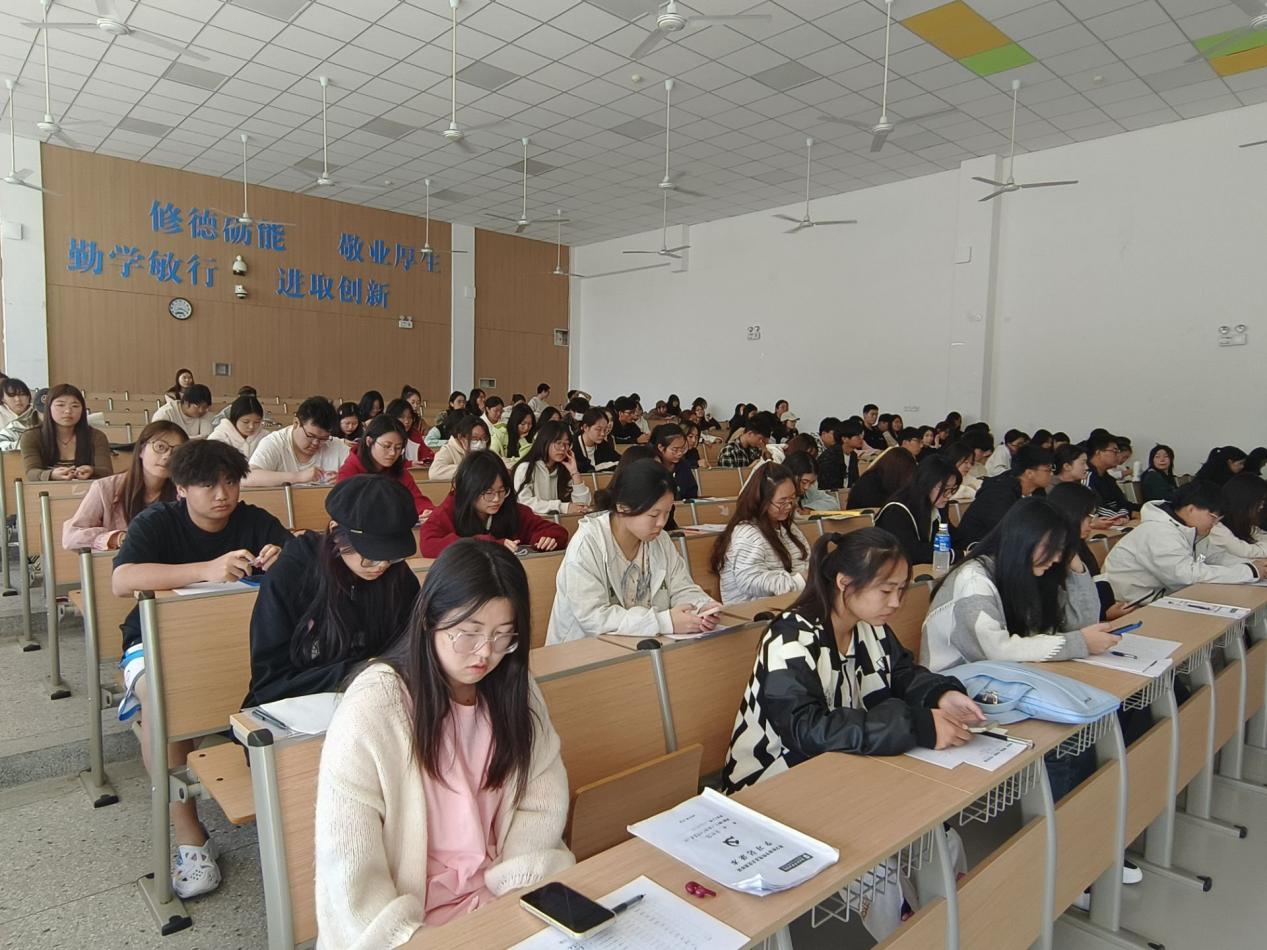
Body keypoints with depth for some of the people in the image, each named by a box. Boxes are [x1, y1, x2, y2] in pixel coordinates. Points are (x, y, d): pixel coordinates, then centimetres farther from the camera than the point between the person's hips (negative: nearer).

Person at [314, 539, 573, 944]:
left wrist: (504, 886, -11)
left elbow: (545, 800, 0)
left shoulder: (514, 687, -1)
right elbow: (348, 861, -16)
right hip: (409, 909, -3)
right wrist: (407, 938, -21)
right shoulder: (372, 706, -17)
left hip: (503, 894, 4)